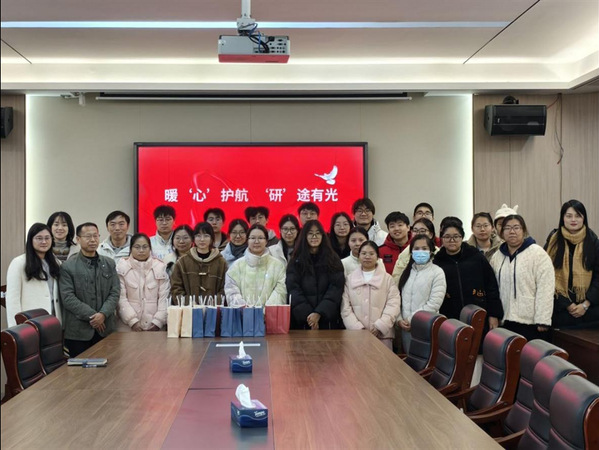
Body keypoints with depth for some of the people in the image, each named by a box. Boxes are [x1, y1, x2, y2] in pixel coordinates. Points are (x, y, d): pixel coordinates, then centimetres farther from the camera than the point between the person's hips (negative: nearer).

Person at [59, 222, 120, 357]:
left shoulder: (109, 263, 12)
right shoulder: (68, 267, -1)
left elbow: (115, 292, 5)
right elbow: (68, 298, -8)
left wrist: (103, 314, -11)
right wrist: (91, 316, -13)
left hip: (106, 329, 3)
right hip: (78, 331, -3)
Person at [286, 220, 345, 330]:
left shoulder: (333, 259, 5)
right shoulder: (296, 261, 6)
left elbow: (336, 287, -3)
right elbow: (293, 289, -2)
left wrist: (319, 313, -15)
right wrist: (307, 314, -14)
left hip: (328, 317, 0)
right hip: (301, 320, 0)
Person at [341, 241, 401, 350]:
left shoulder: (387, 278, 7)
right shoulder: (350, 279, 11)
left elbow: (393, 305, -3)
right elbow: (345, 308, 4)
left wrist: (379, 327, -13)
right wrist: (358, 328, -9)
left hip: (382, 334, -1)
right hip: (356, 334, 1)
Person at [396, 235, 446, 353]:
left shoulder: (437, 272, -4)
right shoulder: (407, 271, 13)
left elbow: (434, 303, -12)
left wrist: (412, 319, -12)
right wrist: (399, 319, -5)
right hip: (406, 327, 5)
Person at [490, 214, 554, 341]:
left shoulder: (538, 253, -7)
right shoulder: (497, 257, 12)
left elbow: (545, 289, -13)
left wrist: (542, 320, -16)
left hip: (531, 321, -5)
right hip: (506, 321, 5)